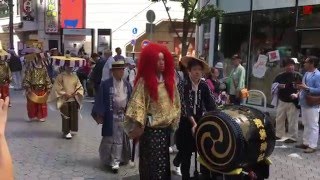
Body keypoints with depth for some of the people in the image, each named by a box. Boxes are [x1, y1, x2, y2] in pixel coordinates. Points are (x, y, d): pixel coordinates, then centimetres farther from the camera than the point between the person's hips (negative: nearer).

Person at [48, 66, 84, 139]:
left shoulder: (75, 76, 5)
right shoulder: (60, 76, -6)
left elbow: (79, 87, 6)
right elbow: (57, 88, -9)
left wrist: (76, 93, -12)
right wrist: (65, 94, -17)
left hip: (74, 99, 4)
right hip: (64, 100, -4)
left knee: (73, 116, 8)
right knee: (66, 116, -1)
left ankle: (69, 130, 24)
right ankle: (66, 132, 6)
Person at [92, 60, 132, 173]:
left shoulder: (127, 85, 5)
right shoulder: (105, 84, -7)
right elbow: (100, 100, -7)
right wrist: (99, 115, -11)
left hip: (123, 115, 4)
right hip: (110, 116, -4)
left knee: (119, 139, 8)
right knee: (109, 139, 6)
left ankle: (115, 161, 18)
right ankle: (108, 158, 21)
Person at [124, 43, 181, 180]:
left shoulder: (168, 80, 7)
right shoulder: (144, 81, -11)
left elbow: (175, 102, 14)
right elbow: (138, 103, -16)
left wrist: (174, 120, 11)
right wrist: (138, 124, -22)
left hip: (166, 127, 6)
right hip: (150, 129, -6)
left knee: (164, 162, 15)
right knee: (152, 163, 1)